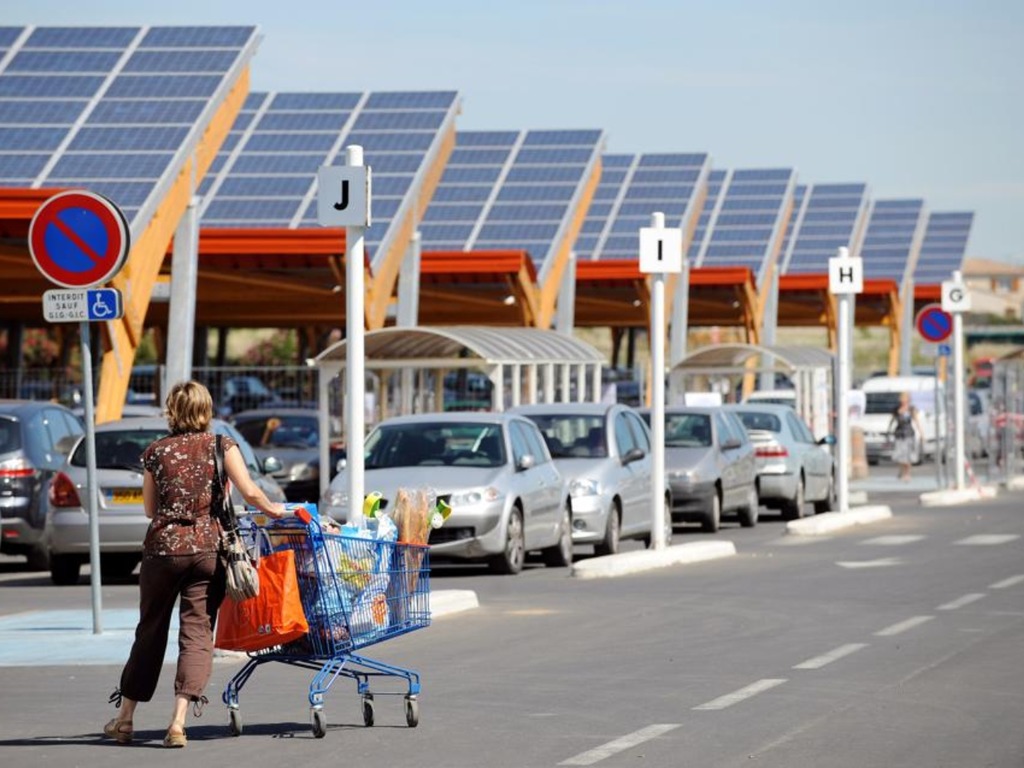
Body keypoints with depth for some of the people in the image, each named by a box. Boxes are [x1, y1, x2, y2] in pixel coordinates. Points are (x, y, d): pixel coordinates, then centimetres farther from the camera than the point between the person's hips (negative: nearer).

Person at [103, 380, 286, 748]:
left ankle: (124, 718, 20)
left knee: (150, 630, 13)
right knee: (197, 633, 0)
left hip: (163, 546, 1)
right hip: (208, 548, -1)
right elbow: (249, 491, -6)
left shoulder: (156, 451, 4)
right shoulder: (221, 445, 1)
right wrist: (271, 509, 13)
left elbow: (150, 508, 10)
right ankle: (178, 721, -13)